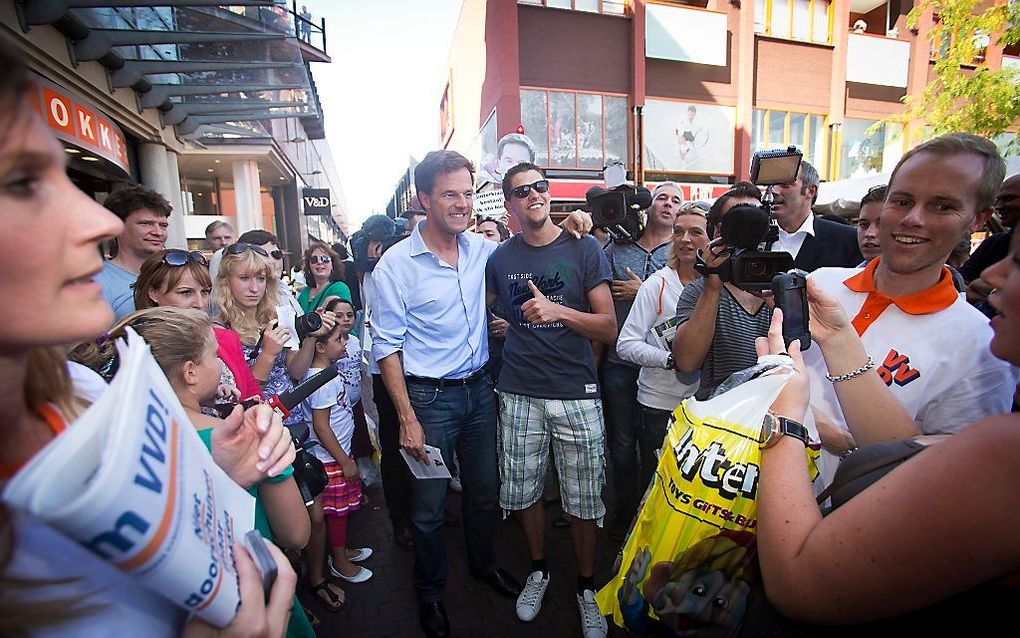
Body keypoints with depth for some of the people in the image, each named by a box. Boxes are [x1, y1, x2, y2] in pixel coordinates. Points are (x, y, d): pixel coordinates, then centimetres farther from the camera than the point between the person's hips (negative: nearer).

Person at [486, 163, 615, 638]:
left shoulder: (584, 249, -2)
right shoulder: (500, 258, 5)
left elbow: (609, 328, -6)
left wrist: (558, 311, -20)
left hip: (576, 392, -2)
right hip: (518, 393, 2)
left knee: (583, 500, 7)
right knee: (523, 491, 12)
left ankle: (587, 586, 31)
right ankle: (538, 570, 38)